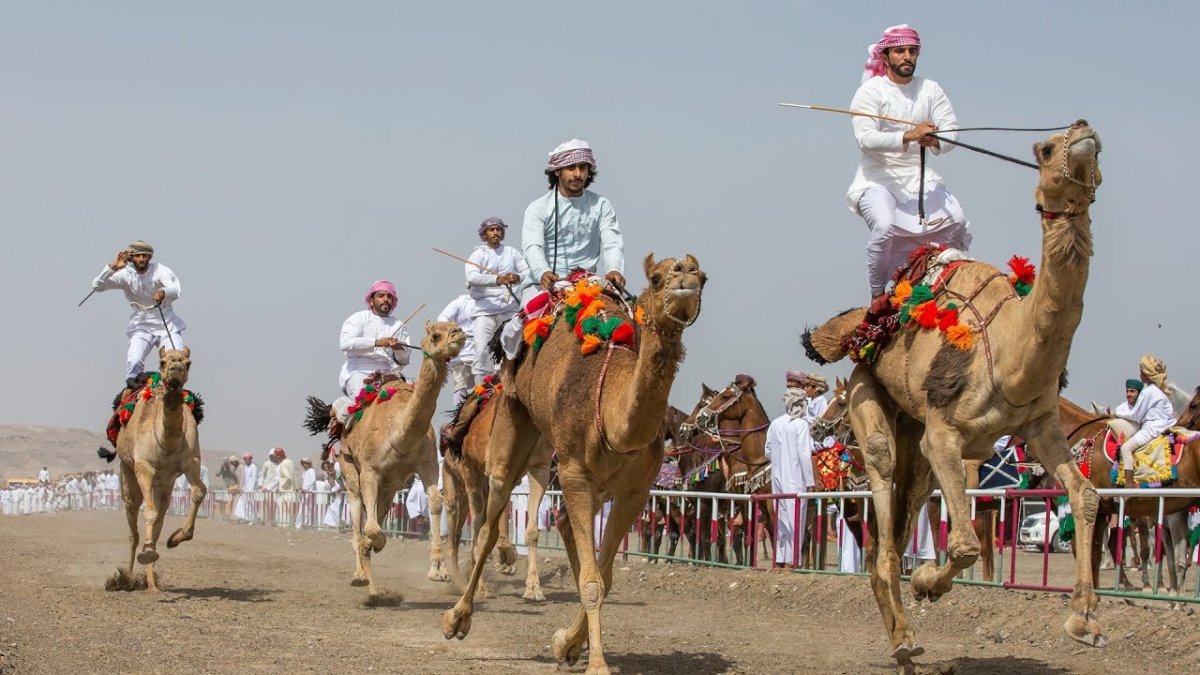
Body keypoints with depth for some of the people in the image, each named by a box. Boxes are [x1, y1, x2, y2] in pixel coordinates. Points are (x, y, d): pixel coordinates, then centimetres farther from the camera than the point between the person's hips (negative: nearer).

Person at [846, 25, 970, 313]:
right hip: (878, 178, -4)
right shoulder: (870, 91, -5)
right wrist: (908, 136, -33)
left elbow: (950, 134, -2)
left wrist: (935, 141, -27)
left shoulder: (931, 90, 7)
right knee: (885, 225, -32)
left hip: (919, 177, 4)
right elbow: (865, 138, -20)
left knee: (956, 222, -18)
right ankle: (877, 294, -13)